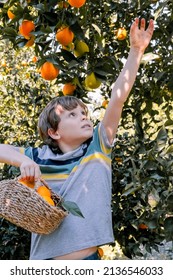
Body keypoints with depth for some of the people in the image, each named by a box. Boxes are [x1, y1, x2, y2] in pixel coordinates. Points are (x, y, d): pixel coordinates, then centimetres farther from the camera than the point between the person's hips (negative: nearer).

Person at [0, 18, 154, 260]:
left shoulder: (98, 147, 1)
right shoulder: (40, 157, 0)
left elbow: (118, 98, -6)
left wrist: (136, 51, -10)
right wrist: (23, 161, -15)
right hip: (44, 260, 0)